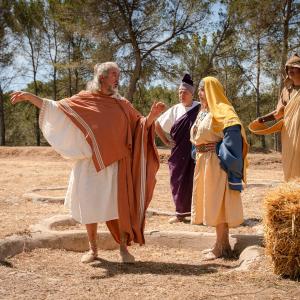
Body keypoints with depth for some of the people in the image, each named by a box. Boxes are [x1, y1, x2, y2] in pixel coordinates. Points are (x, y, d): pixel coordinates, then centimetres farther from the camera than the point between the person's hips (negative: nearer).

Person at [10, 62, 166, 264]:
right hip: (90, 163, 0)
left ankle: (123, 248, 8)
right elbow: (56, 108, 7)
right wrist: (30, 97, -1)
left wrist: (153, 115, -10)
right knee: (89, 204, 3)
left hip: (115, 163, 0)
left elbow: (140, 126, 9)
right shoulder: (83, 100, 7)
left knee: (120, 204, -4)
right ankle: (93, 249, 16)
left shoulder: (122, 104, 10)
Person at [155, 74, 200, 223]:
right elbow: (157, 125, 13)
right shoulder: (174, 110, 5)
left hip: (195, 152, -3)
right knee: (178, 181, 5)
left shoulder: (200, 109, -4)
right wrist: (167, 141, 7)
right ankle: (181, 213, 17)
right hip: (178, 153, 3)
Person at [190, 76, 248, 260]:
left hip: (215, 162, -9)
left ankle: (221, 247, 2)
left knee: (217, 201, -5)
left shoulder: (221, 110, -13)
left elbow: (233, 131, -23)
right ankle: (223, 244, 21)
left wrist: (225, 158, -23)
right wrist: (198, 153, 10)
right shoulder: (204, 111, 15)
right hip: (204, 161, 10)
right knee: (211, 202, 12)